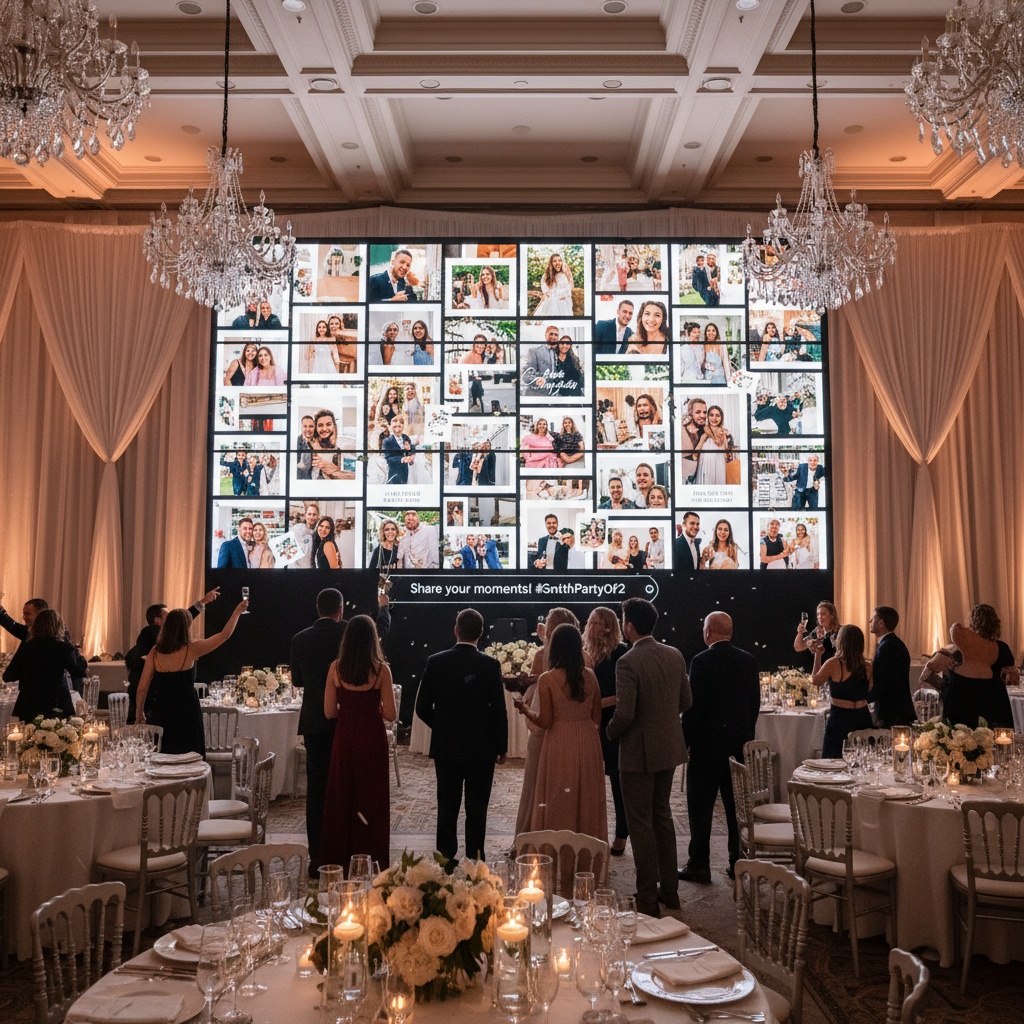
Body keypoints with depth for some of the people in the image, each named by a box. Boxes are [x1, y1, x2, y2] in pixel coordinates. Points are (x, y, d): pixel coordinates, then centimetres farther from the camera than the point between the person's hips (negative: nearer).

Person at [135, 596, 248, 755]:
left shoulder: (155, 651, 0)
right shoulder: (191, 650, -10)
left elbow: (142, 687, 2)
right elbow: (225, 635, -2)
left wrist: (139, 712, 15)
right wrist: (237, 612, 11)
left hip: (160, 713, 4)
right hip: (186, 713, -4)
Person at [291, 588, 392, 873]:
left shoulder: (300, 639, -1)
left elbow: (297, 680, 11)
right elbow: (382, 628, 14)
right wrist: (383, 606, 34)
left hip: (314, 723, 2)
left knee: (316, 788, 6)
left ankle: (317, 857, 8)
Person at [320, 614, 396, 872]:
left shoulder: (336, 668, -4)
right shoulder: (381, 669, -10)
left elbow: (329, 711, -1)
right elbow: (390, 714, -9)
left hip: (344, 737, 2)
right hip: (372, 738, -2)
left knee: (341, 799, 13)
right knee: (371, 801, 9)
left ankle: (339, 860, 21)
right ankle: (369, 859, 16)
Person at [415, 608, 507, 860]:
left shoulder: (435, 662, -6)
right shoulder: (490, 665, -12)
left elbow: (422, 707, -2)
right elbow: (499, 710, -9)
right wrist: (501, 747, 3)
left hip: (445, 747, 2)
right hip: (481, 748, -1)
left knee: (447, 807, 12)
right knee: (476, 809, 8)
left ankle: (445, 858, 17)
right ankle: (474, 861, 11)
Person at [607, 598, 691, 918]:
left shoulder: (628, 663, -21)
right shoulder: (675, 656, 1)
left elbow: (625, 714, -24)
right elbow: (686, 701, 8)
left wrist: (609, 732, -5)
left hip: (639, 753, -7)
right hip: (669, 749, 7)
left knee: (641, 824, 4)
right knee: (662, 816, 21)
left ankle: (647, 899, 11)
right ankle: (669, 889, 30)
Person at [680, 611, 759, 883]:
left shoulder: (701, 662, -14)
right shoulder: (748, 660, 3)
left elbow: (694, 706, -15)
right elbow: (755, 701, 8)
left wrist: (685, 740, -5)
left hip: (707, 743, -5)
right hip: (740, 742, 6)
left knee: (701, 807, 4)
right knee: (737, 805, 13)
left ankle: (699, 865, 8)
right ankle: (739, 863, 19)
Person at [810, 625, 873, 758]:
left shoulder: (833, 664, -14)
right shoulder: (867, 668, -2)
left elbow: (815, 681, 2)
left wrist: (817, 656, 11)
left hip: (840, 719, -5)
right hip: (863, 719, 5)